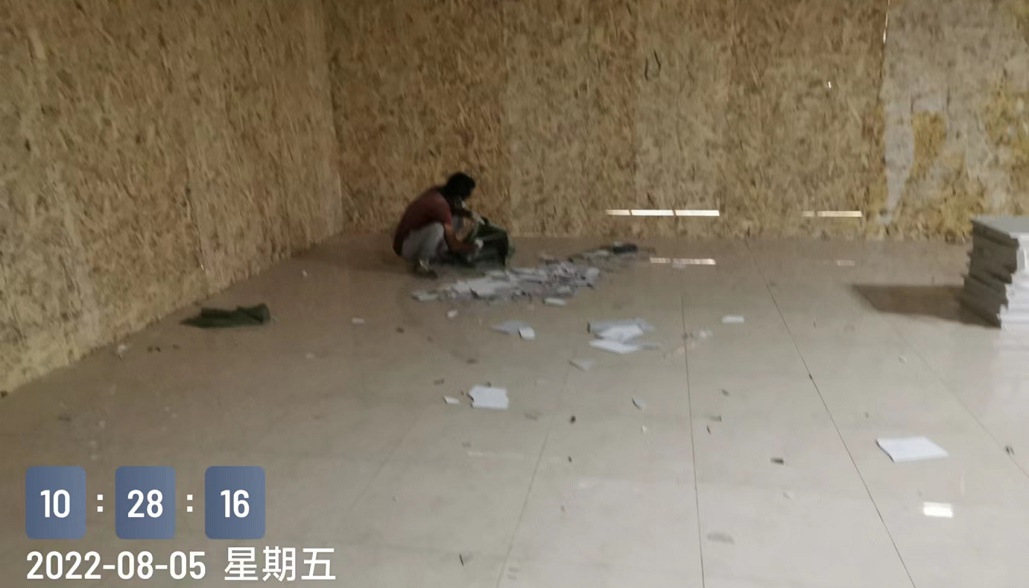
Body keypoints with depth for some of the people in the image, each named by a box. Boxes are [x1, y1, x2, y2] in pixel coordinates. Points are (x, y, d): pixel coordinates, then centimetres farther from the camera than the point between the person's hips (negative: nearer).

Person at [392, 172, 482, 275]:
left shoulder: (437, 191, -6)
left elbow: (452, 208, 16)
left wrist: (469, 214, -5)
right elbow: (453, 245, -25)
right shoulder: (441, 206, -29)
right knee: (437, 228, -38)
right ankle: (420, 262, -15)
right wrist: (475, 246, -8)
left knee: (457, 217, 5)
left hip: (418, 240, 9)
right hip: (405, 246, -9)